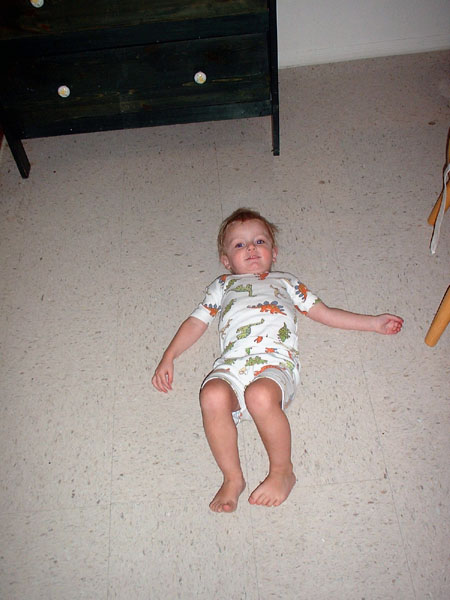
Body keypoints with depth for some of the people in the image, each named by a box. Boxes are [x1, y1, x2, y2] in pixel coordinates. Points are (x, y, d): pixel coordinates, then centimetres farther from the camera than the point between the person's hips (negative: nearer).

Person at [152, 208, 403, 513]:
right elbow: (196, 322, 31)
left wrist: (375, 322, 28)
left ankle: (283, 471, -12)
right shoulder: (222, 285, 35)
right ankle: (233, 478, -15)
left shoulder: (286, 282, 33)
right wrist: (169, 357, 18)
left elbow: (325, 313, 32)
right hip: (232, 365, 2)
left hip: (275, 362, -1)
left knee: (260, 396, -37)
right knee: (213, 396, -34)